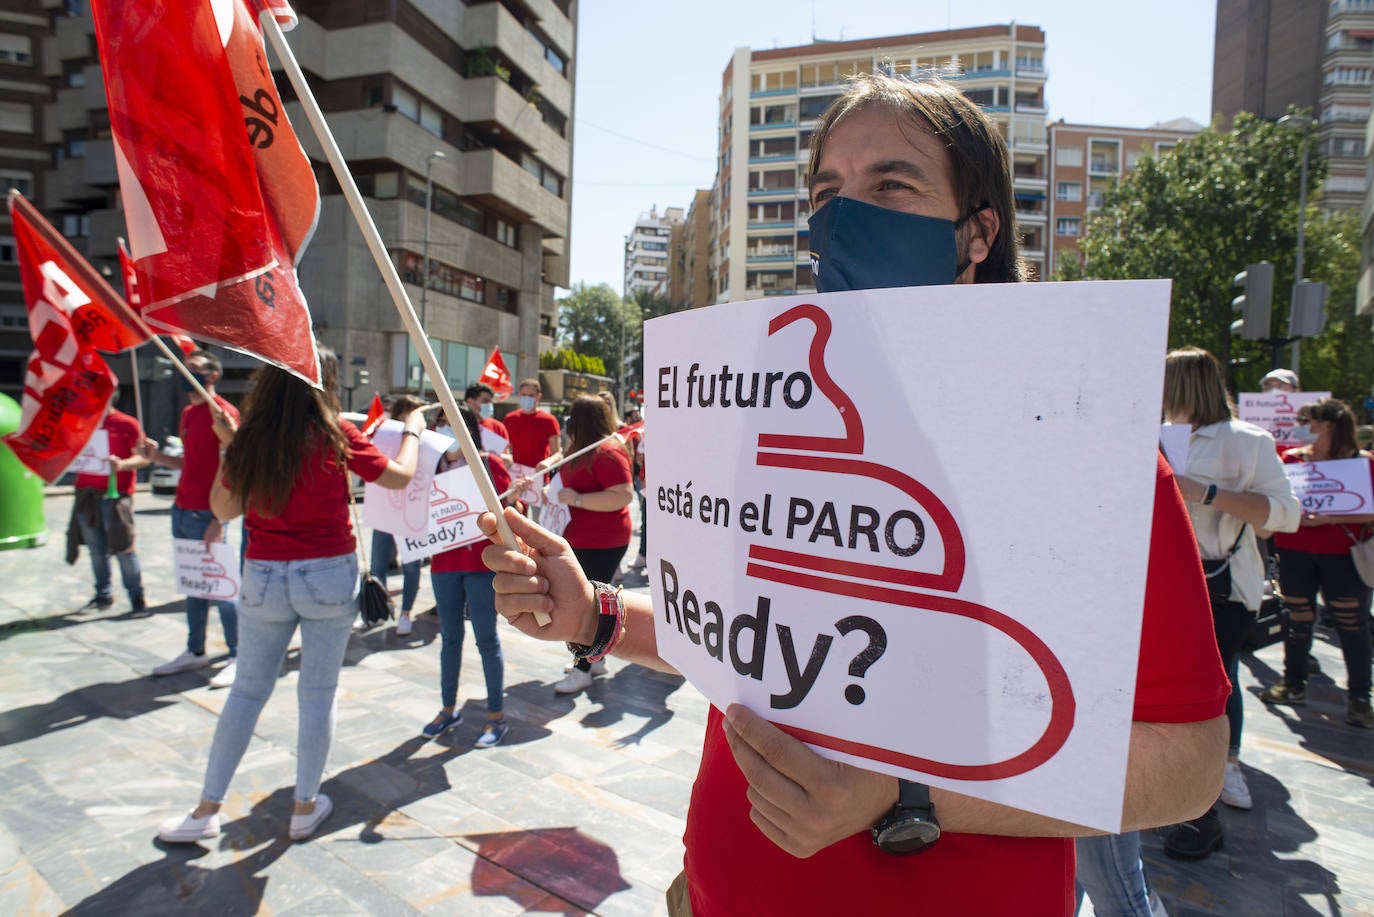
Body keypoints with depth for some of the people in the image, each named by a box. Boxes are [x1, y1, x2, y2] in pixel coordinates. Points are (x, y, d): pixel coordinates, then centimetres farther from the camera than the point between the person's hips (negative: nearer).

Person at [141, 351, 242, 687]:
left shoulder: (222, 412, -11)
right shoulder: (188, 413, 16)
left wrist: (219, 520, -19)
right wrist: (157, 455, 3)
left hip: (205, 515, -8)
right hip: (181, 511, 8)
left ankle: (238, 656, 6)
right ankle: (195, 651, 24)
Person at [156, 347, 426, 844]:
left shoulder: (249, 439, -3)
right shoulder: (335, 436, -12)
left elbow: (223, 509, 9)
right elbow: (400, 475, -1)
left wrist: (229, 446, 14)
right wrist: (411, 430, 15)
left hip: (264, 577, 3)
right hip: (329, 575, -3)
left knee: (247, 689, 17)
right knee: (318, 693, 10)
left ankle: (206, 811, 26)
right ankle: (306, 807, 24)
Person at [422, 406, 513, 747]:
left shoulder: (488, 462, -3)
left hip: (482, 560, -4)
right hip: (444, 561, 4)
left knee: (486, 638, 2)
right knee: (450, 637, 15)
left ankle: (496, 716, 13)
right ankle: (448, 709, 30)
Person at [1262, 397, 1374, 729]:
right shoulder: (1291, 458, 6)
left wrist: (1328, 518, -19)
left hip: (1342, 555, -3)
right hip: (1295, 552, 3)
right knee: (1298, 617, 10)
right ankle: (1294, 685, 23)